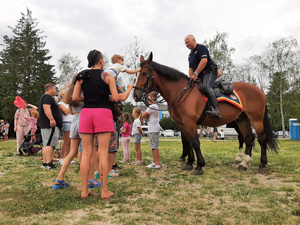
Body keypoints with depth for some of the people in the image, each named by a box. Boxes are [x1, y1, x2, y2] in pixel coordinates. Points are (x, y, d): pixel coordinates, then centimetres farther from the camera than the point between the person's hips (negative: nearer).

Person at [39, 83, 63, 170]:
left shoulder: (45, 97, 27)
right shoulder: (47, 97, -8)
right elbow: (46, 108, -22)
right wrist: (51, 119, -30)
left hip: (45, 125, 11)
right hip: (50, 125, -11)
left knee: (46, 144, 9)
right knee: (50, 143, -14)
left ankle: (44, 162, 11)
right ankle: (49, 163, -18)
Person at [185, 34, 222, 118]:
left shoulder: (201, 48, -3)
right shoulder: (190, 55, 24)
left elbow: (204, 61, -19)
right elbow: (190, 68, 20)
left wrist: (195, 74, -22)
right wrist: (191, 79, 2)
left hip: (210, 72, -10)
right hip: (200, 77, 10)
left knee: (206, 86, -34)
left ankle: (216, 110, -41)